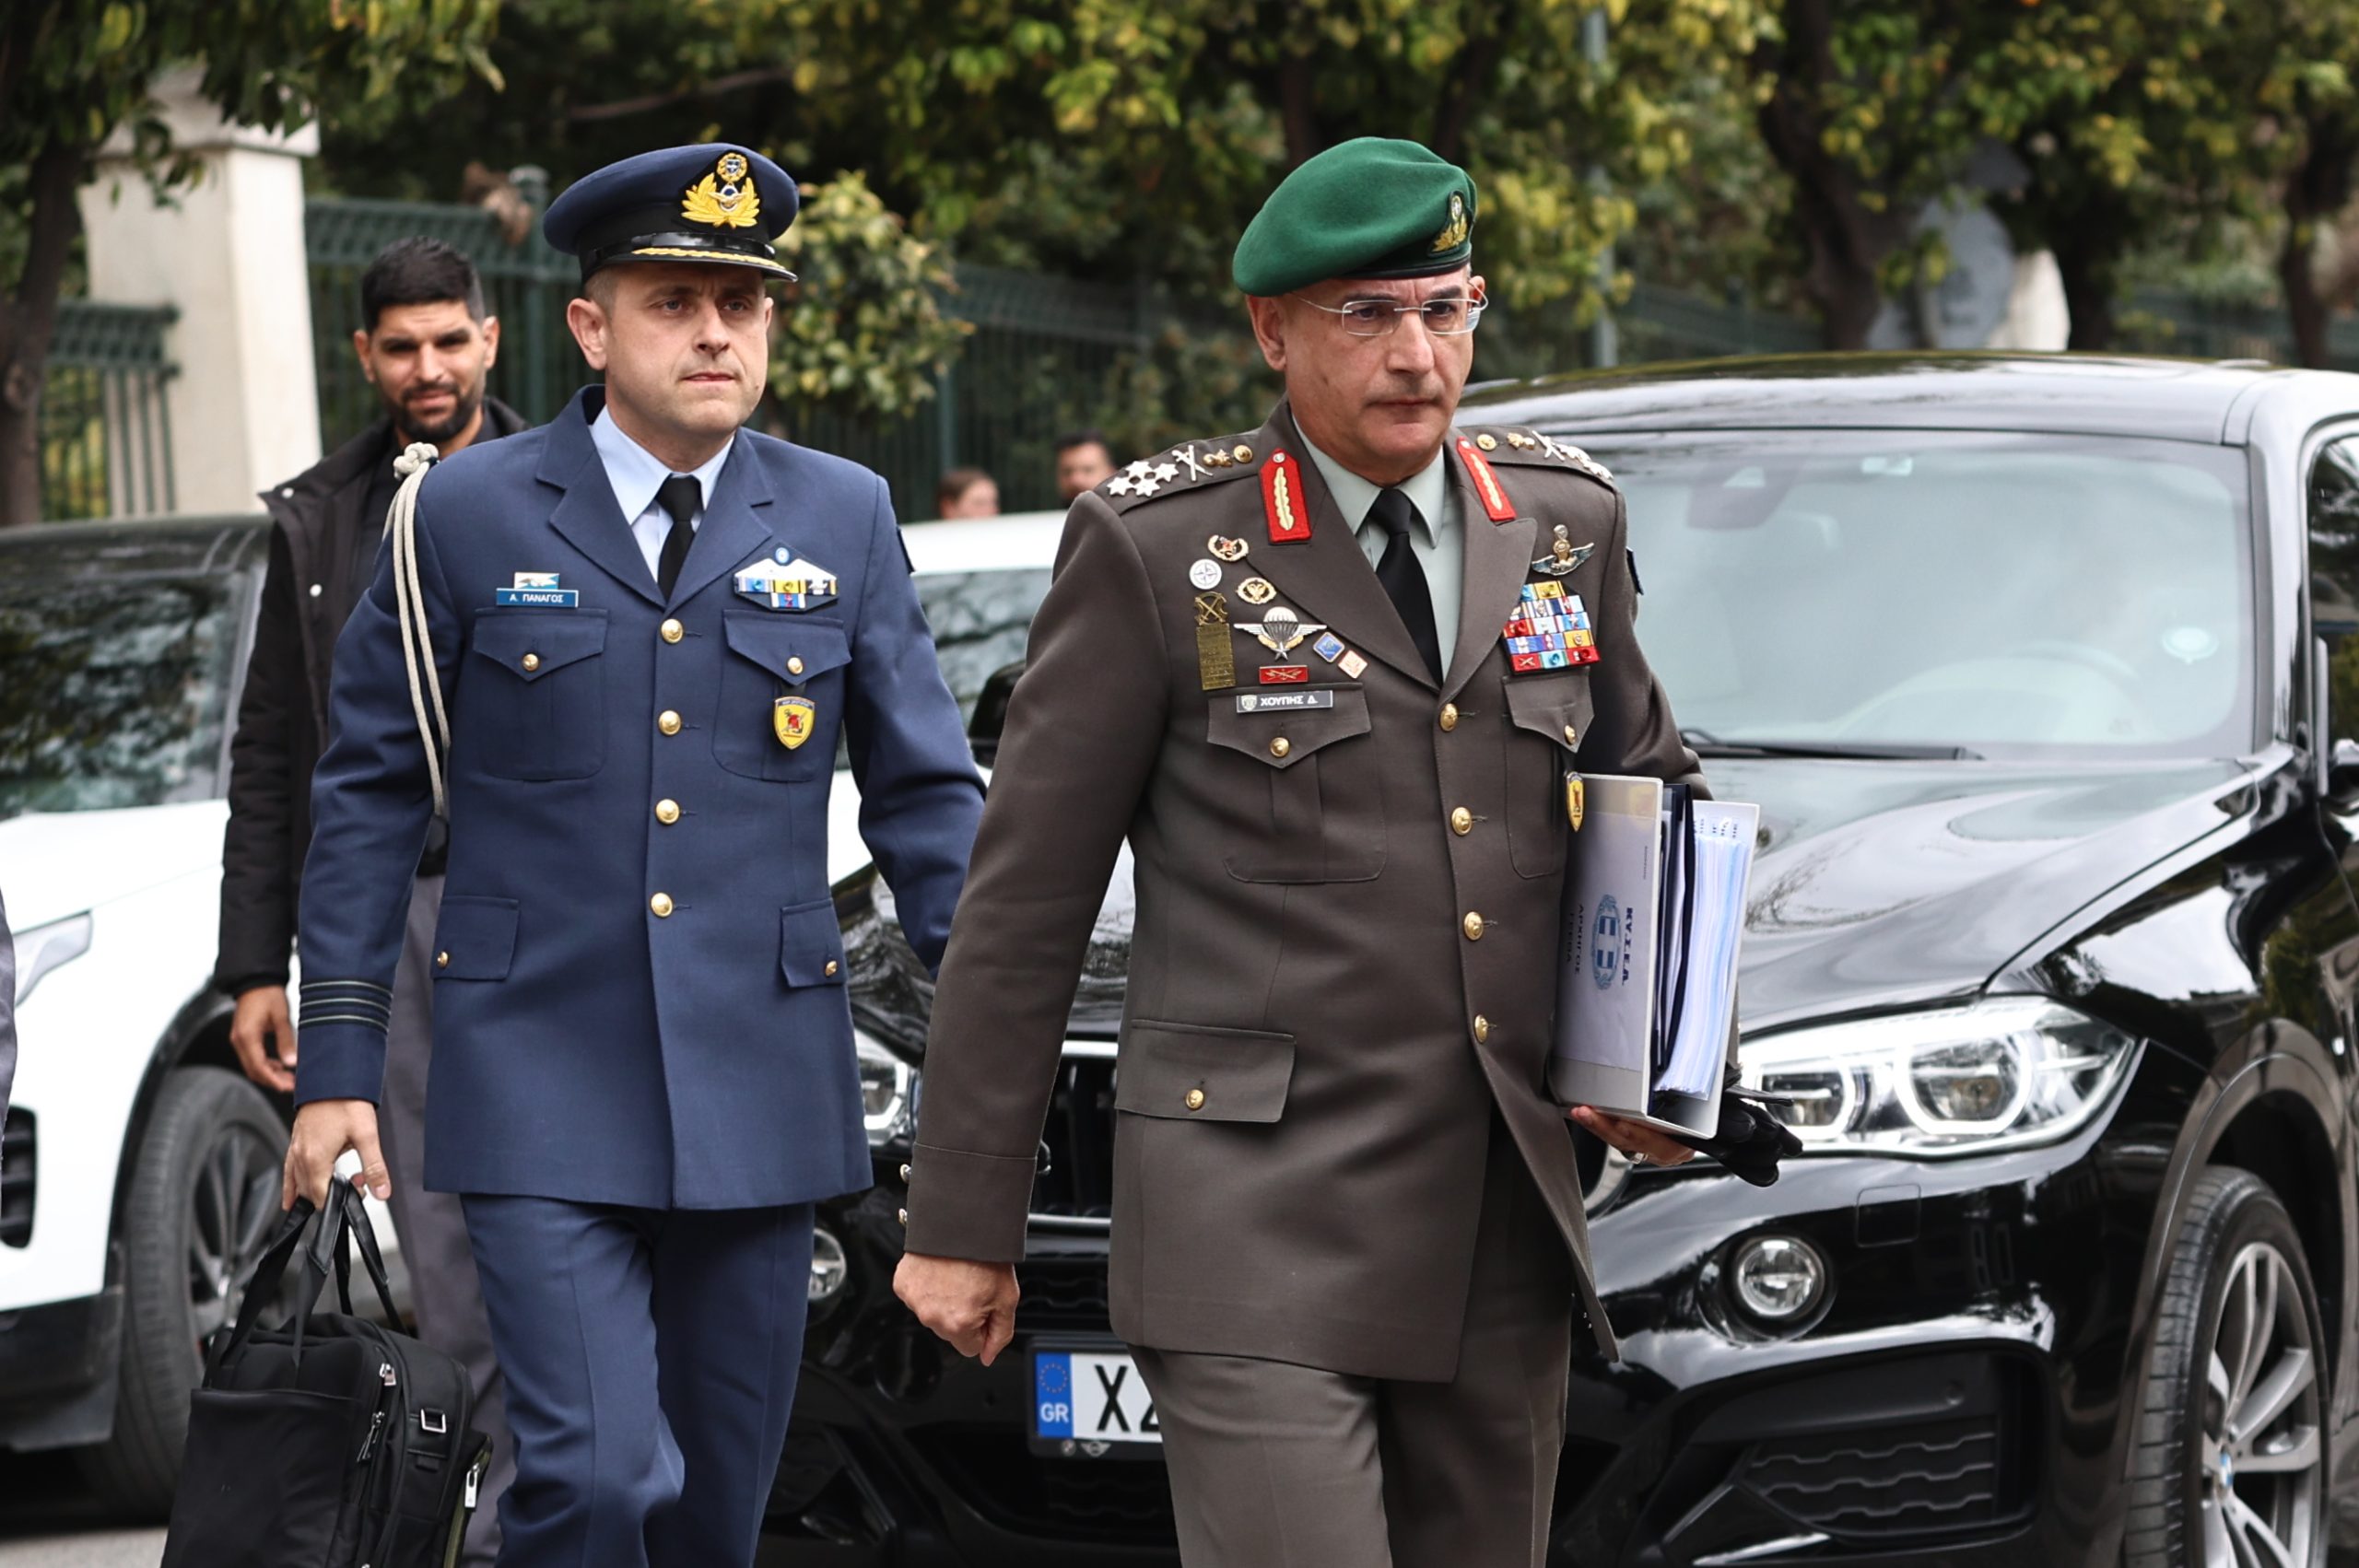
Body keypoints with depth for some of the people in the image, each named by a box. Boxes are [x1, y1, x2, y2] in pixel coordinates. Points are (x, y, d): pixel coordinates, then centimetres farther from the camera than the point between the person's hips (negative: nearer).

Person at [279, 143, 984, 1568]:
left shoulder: (843, 518, 6)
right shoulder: (469, 516, 0)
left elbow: (925, 794, 9)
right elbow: (369, 796, 5)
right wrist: (339, 1064, 1)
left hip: (761, 1091, 3)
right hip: (540, 1098, -3)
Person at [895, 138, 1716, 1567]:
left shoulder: (1567, 521, 10)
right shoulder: (1157, 549, -4)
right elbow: (1026, 898, -1)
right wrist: (964, 1224, -2)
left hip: (1505, 1230, 5)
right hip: (1259, 1227, -5)